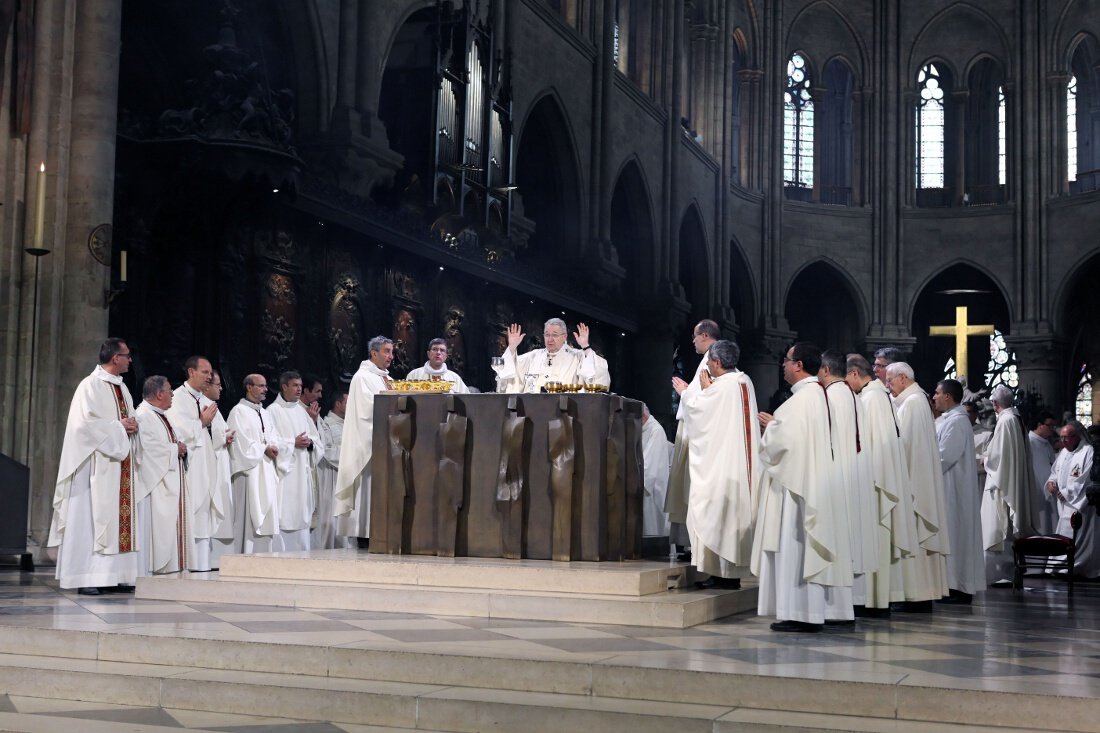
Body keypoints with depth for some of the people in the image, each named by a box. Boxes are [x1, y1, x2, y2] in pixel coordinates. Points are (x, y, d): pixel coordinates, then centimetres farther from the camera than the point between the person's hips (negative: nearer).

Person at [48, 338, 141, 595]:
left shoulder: (122, 388, 17)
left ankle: (116, 575, 6)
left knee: (121, 515, 4)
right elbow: (86, 422, -17)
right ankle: (87, 577, -7)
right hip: (99, 463, -8)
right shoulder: (91, 386, -8)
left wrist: (132, 425, 0)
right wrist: (118, 426, -14)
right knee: (94, 515, -9)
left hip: (121, 462, 8)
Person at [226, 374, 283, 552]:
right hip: (250, 470, -8)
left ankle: (268, 550, 8)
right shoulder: (239, 412, -7)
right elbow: (241, 441, -14)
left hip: (267, 472, 8)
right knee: (252, 516, -9)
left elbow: (274, 437, 17)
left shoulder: (265, 413, 19)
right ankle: (250, 553, -7)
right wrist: (264, 449, -11)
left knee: (268, 514, 6)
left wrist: (274, 447, -5)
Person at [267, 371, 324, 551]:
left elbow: (316, 437, 18)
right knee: (284, 515, -10)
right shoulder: (273, 411, -4)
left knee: (302, 515, 7)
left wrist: (310, 442, -2)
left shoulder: (301, 410, 16)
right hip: (284, 470, -7)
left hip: (302, 471, 7)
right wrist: (293, 443, -15)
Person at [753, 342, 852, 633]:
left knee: (793, 546, -6)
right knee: (801, 548, 11)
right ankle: (808, 613, 14)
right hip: (806, 480, 10)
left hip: (795, 482, -10)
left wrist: (770, 425, -3)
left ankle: (799, 614, -4)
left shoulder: (802, 397, -16)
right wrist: (775, 424, 12)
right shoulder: (815, 394, 15)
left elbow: (784, 440, -22)